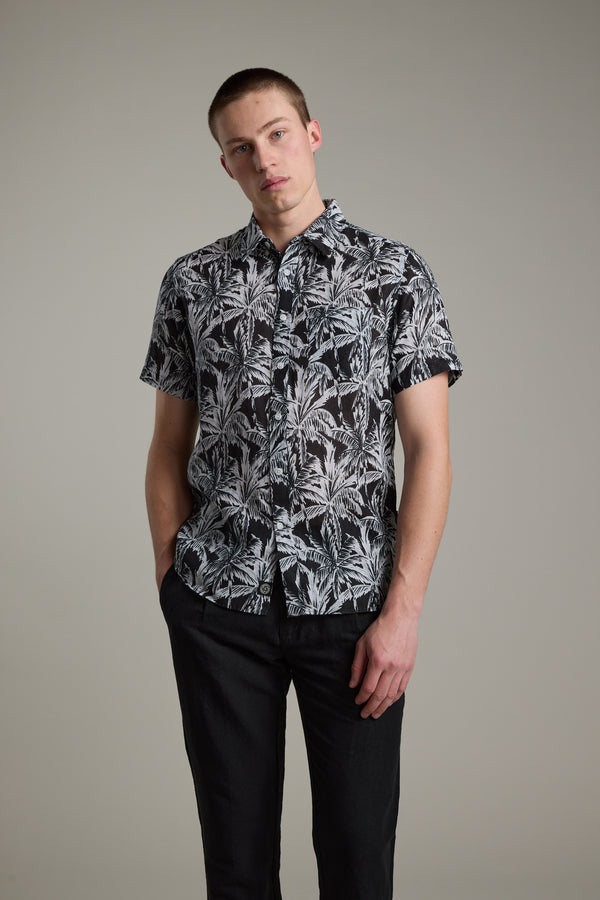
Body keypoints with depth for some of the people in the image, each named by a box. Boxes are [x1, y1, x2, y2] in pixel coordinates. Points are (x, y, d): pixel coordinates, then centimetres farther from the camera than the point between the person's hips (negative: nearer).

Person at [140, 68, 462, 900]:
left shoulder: (396, 275, 1)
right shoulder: (193, 283, 8)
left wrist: (404, 609, -11)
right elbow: (170, 449, 11)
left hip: (352, 604, -1)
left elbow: (429, 450, -4)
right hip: (219, 606, 2)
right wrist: (171, 581, 3)